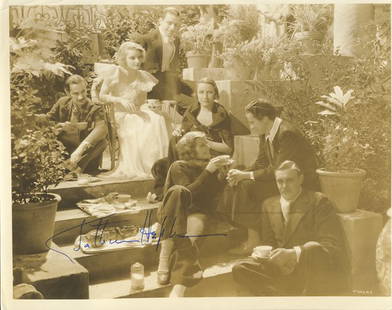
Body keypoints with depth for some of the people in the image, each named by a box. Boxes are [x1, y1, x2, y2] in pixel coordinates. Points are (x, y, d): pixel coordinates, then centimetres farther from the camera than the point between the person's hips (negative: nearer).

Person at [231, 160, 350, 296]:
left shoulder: (319, 202, -5)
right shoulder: (269, 205, 12)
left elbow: (332, 246, -14)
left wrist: (293, 254, -28)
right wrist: (260, 253, -11)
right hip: (281, 269, 5)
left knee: (312, 249, -39)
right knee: (240, 269, -17)